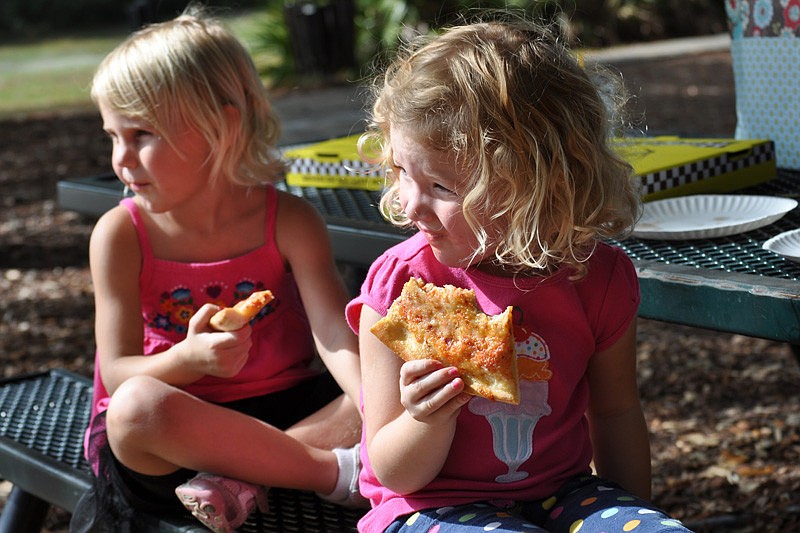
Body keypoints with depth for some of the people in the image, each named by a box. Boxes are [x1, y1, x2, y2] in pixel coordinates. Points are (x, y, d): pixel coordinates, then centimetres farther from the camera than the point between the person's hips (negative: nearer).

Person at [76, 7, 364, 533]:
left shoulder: (289, 221, -8)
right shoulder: (121, 234, -8)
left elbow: (339, 340, -19)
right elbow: (117, 373, -10)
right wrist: (188, 360, -33)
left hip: (284, 407, 1)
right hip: (182, 419, -1)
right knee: (137, 408, -36)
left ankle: (237, 477, -26)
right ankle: (336, 471, -25)